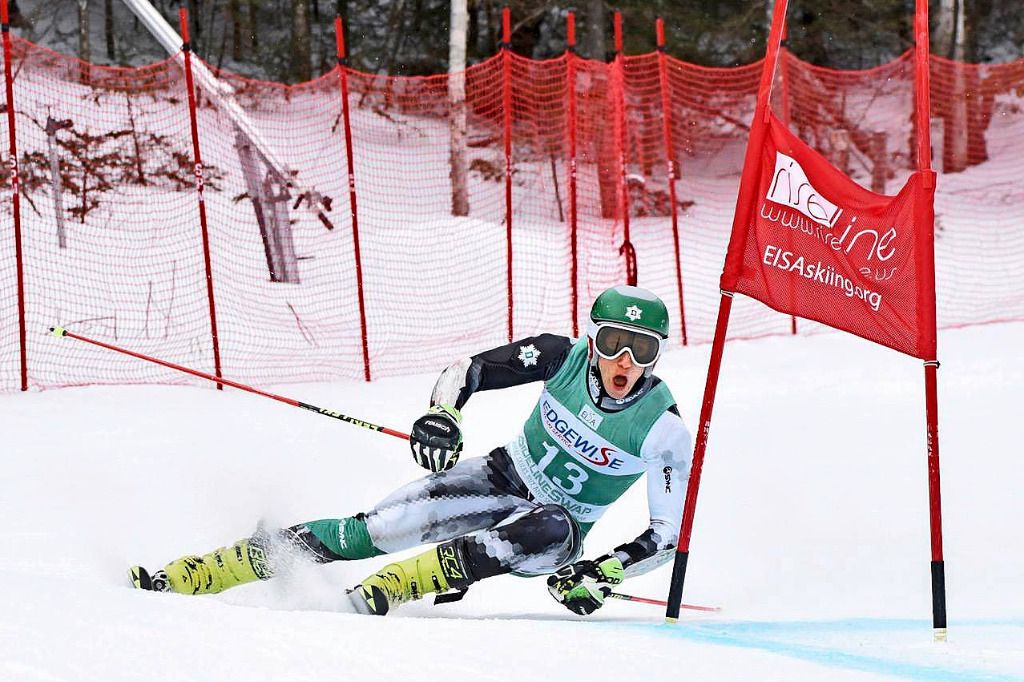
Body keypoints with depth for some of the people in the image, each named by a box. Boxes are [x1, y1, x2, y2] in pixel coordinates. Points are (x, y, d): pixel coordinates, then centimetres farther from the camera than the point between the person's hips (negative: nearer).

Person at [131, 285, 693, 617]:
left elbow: (669, 533, -16)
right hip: (507, 475, 2)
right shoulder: (563, 357, -15)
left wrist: (601, 575, -29)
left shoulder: (664, 432, -22)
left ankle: (377, 593, -43)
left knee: (550, 534, -40)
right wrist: (442, 415, -27)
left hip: (559, 525, -2)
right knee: (378, 528, -17)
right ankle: (185, 576, -19)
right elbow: (467, 371, -6)